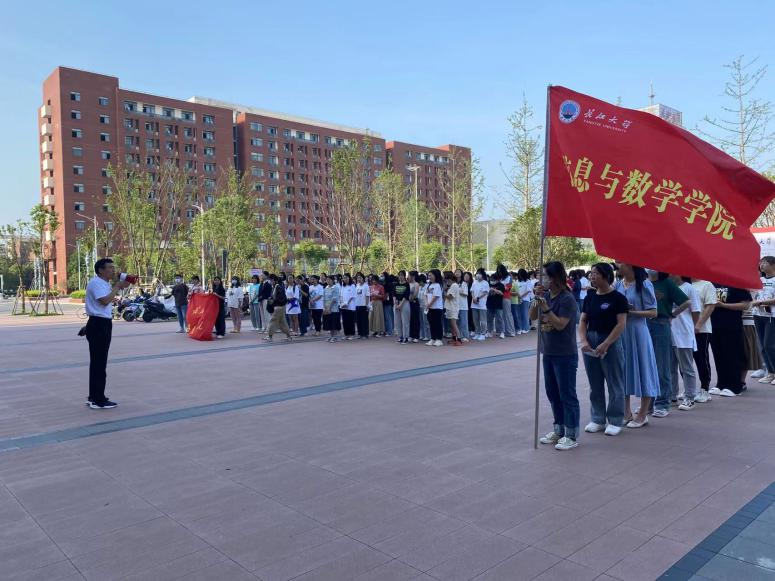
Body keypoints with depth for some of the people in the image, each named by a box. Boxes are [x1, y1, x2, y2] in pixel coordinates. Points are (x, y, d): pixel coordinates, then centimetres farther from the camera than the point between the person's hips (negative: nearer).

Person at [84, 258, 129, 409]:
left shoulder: (104, 283, 17)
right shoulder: (96, 283, -14)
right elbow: (105, 300, -26)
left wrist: (118, 287, 9)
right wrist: (117, 287, -17)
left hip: (103, 324, 11)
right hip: (98, 325, -11)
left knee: (97, 362, 16)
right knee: (99, 362, -7)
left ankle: (93, 397, 25)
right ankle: (98, 400, -3)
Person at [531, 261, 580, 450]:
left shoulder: (567, 299, -15)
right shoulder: (545, 295, 5)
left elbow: (560, 324, -20)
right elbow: (532, 316, 3)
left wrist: (545, 307, -26)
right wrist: (536, 299, -10)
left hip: (565, 355, -8)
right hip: (548, 352, 8)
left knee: (567, 395, 0)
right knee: (552, 393, 16)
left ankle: (572, 436, 10)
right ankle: (559, 430, 29)